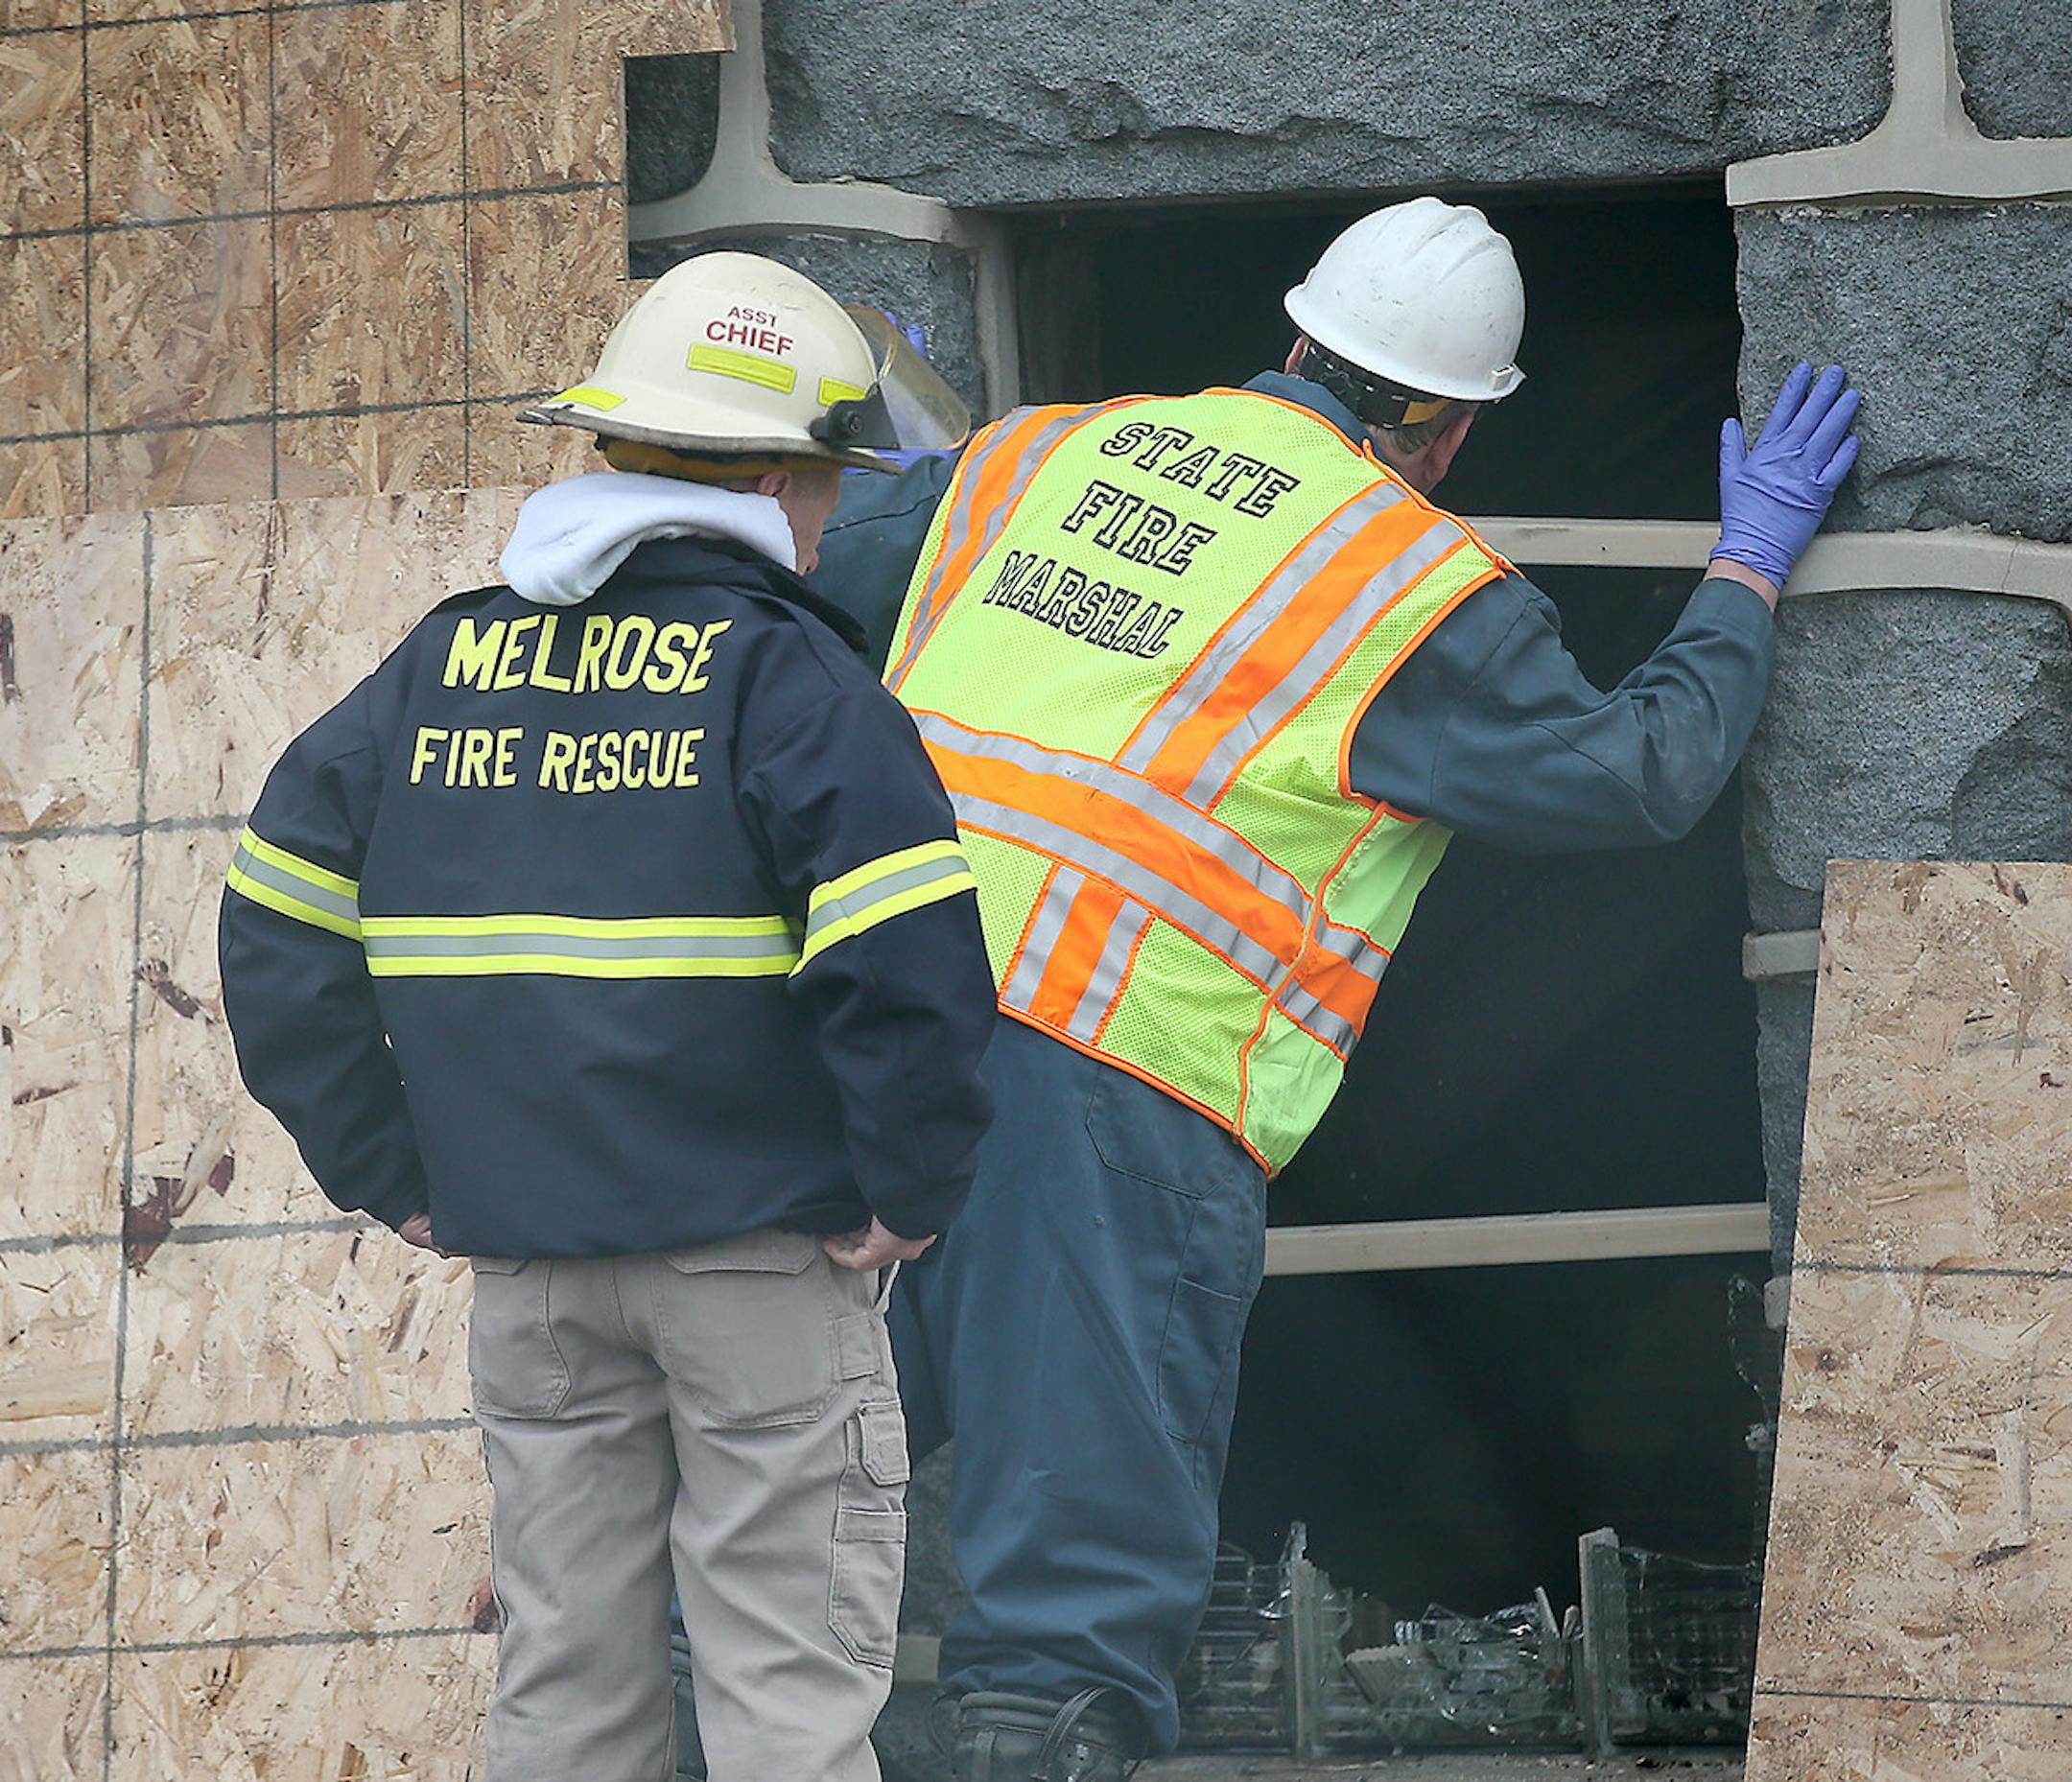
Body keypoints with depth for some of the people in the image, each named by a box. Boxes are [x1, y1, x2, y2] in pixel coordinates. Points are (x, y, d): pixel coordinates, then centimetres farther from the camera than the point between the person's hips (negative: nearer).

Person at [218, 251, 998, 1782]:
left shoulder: (446, 663, 8)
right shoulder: (782, 673, -9)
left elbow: (281, 913, 10)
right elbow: (908, 944, -22)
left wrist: (386, 1168, 12)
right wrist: (913, 1190, -11)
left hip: (525, 1252, 5)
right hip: (761, 1250, -5)